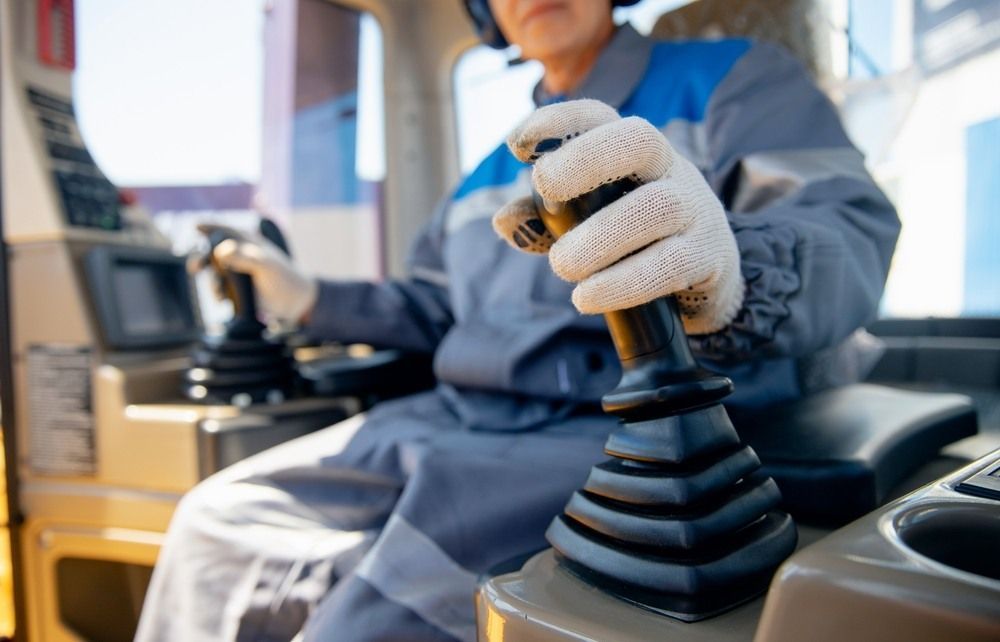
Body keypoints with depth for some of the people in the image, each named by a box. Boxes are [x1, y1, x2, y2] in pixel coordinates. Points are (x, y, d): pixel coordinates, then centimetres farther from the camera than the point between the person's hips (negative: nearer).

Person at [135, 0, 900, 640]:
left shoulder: (732, 78, 3)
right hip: (458, 423, 7)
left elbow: (851, 229, -14)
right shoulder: (494, 172, 23)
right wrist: (309, 300, 19)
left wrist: (728, 276, -37)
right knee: (220, 522, 3)